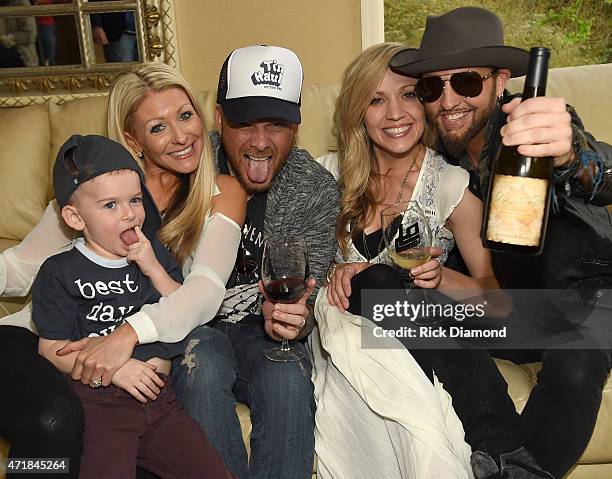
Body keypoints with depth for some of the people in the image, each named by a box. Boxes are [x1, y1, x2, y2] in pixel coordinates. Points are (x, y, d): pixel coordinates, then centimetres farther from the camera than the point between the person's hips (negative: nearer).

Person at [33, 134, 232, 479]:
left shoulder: (154, 253, 10)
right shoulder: (61, 272, -2)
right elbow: (51, 347, -3)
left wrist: (155, 270, -7)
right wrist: (115, 369, -15)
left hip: (159, 395, 4)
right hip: (99, 401, -3)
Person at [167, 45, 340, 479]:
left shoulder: (318, 192, -11)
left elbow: (305, 306, -9)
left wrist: (293, 320, -33)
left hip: (259, 329, 1)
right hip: (191, 327, 0)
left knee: (289, 380, -29)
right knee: (203, 365, -32)